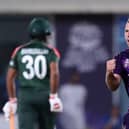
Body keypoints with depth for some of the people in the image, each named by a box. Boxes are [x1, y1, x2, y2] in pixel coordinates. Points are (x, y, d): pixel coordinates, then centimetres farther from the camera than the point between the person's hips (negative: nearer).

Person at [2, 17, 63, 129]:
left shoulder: (19, 51, 9)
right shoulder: (51, 51, 3)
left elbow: (10, 77, 8)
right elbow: (54, 73, -15)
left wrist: (12, 100, 16)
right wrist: (54, 96, -12)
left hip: (25, 96, 0)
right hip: (45, 96, 0)